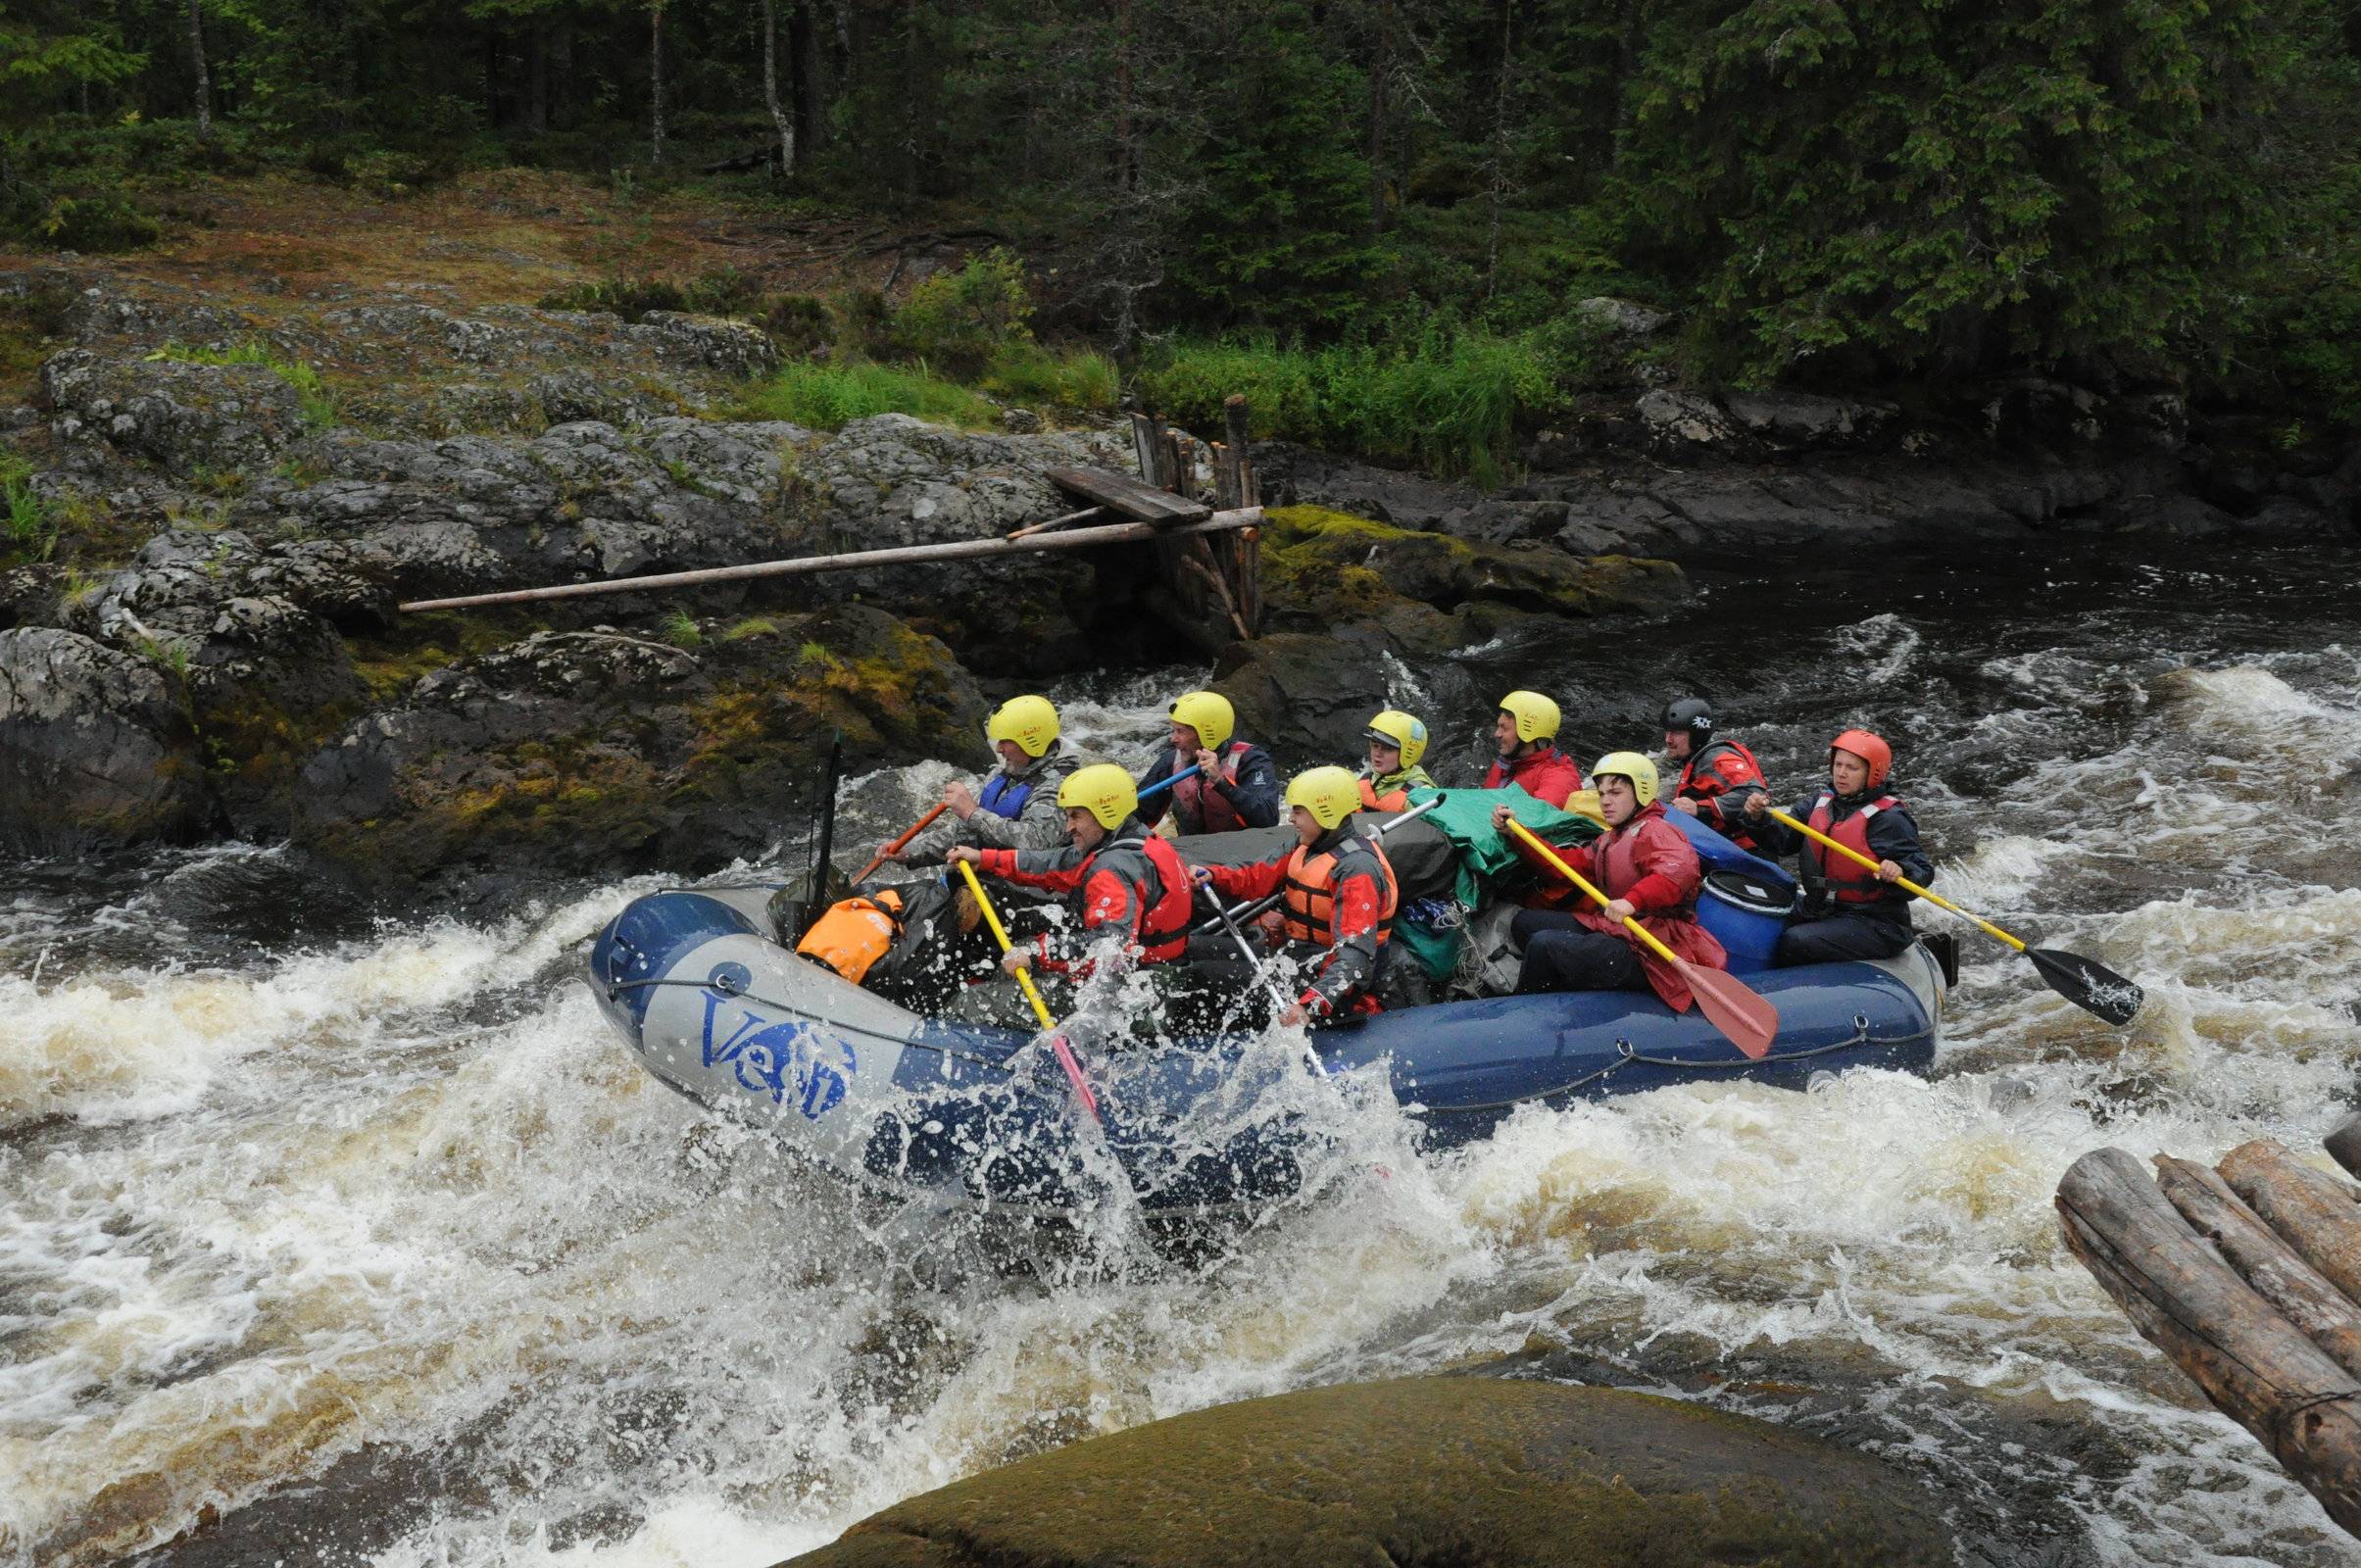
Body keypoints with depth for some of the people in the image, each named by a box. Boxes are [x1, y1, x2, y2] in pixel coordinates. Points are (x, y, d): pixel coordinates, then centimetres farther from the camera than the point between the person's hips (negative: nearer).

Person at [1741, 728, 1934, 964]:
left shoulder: (1888, 818, -9)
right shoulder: (1818, 804, 11)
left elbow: (1922, 872, -12)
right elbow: (1780, 840, 6)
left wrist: (1898, 873, -33)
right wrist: (1759, 818, -13)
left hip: (1877, 925, -7)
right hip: (1823, 915, 7)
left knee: (1795, 942, -26)